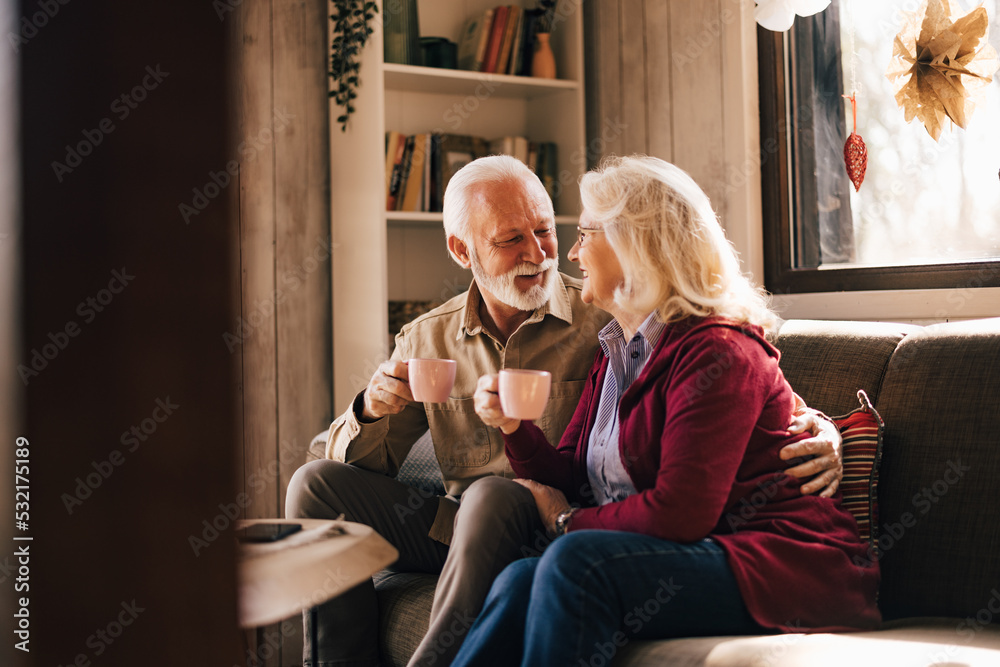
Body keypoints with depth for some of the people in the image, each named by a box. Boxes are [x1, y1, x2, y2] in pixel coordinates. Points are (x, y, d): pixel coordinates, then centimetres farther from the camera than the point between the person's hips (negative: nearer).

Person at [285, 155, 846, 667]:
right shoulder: (425, 342, 8)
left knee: (494, 497, -35)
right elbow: (360, 461, 12)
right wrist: (372, 412, -11)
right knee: (318, 484, -8)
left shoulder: (613, 322, -4)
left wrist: (813, 427, -26)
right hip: (457, 533, 5)